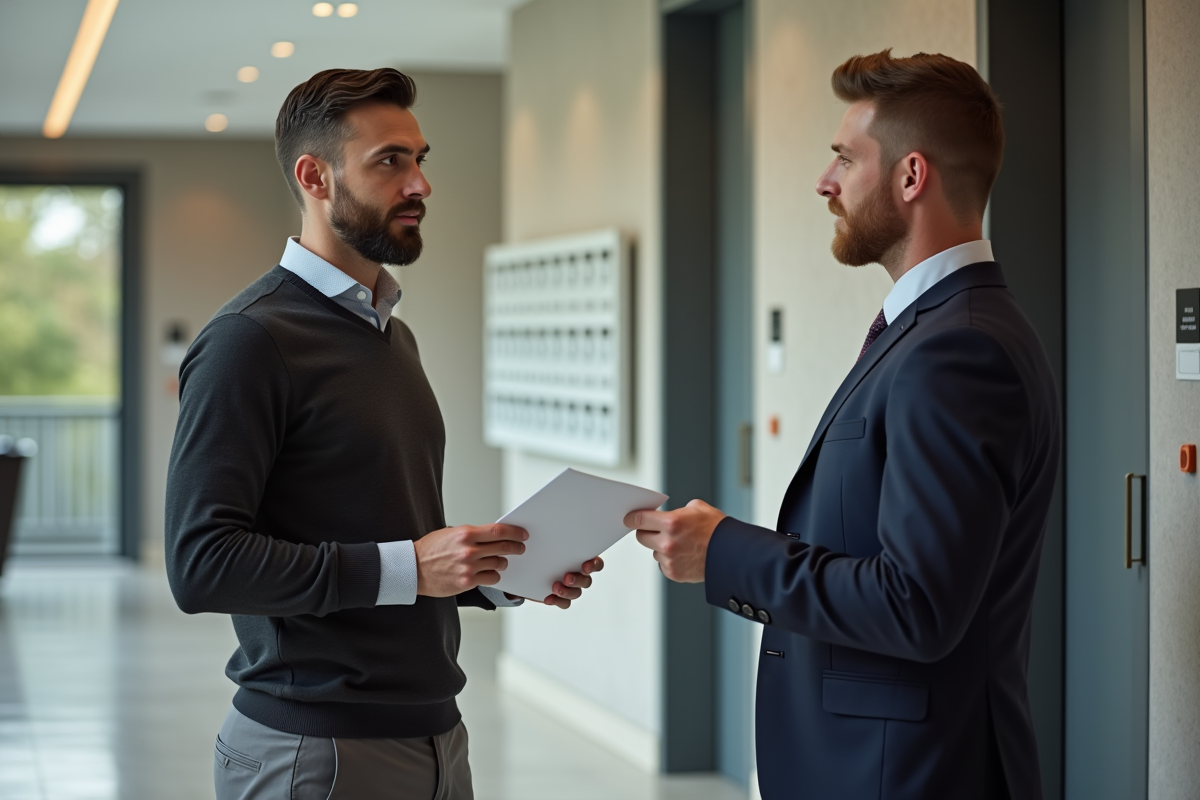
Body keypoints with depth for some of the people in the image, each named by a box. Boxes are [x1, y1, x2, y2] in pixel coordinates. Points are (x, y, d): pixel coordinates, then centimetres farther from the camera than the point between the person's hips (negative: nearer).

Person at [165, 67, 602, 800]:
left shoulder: (393, 334, 16)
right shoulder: (251, 340, -12)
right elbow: (202, 562, -21)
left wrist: (504, 575, 4)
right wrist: (405, 567, -22)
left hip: (435, 735, 8)